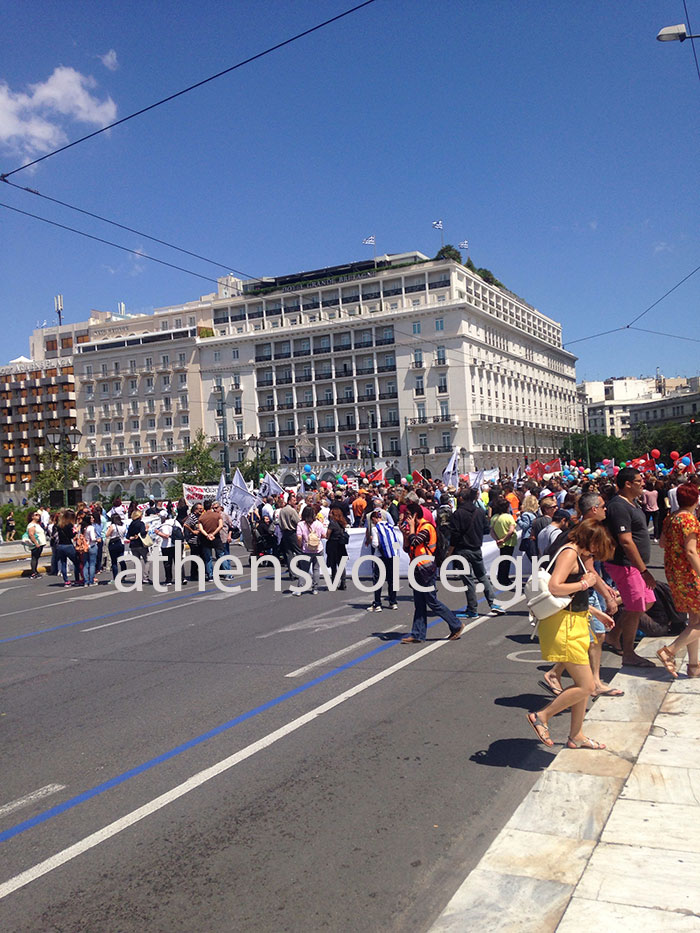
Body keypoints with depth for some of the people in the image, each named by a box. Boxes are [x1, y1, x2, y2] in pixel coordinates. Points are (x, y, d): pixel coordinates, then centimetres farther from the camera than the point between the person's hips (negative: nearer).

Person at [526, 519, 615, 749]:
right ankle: (541, 716, 5)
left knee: (583, 685, 16)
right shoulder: (569, 553, -15)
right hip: (563, 627, -11)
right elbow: (555, 587, -29)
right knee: (586, 687, -7)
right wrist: (585, 583, -16)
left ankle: (576, 735, 28)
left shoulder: (576, 555, 16)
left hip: (573, 624, 11)